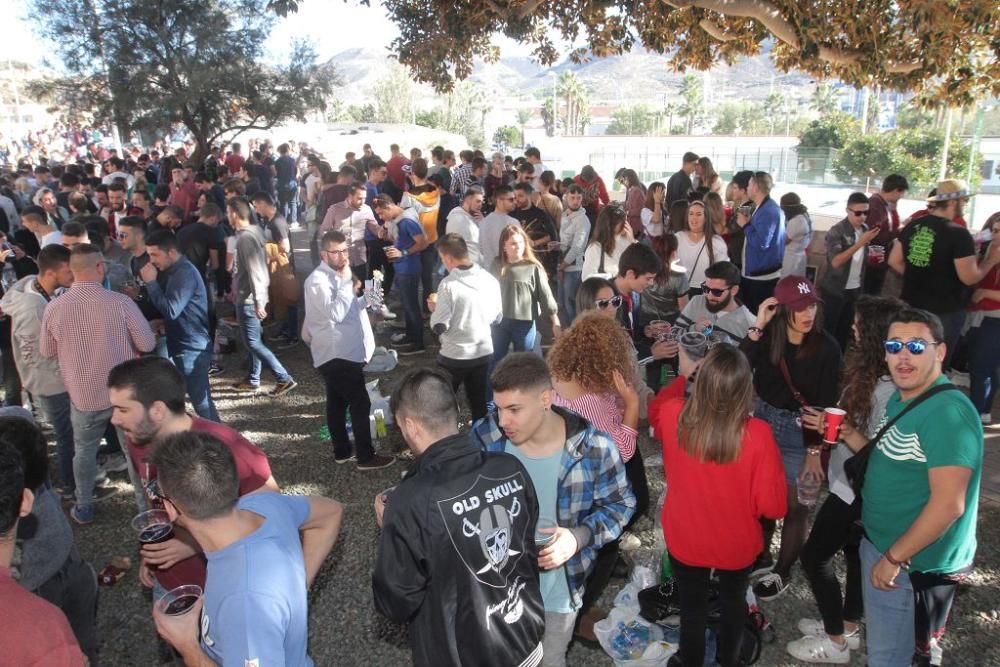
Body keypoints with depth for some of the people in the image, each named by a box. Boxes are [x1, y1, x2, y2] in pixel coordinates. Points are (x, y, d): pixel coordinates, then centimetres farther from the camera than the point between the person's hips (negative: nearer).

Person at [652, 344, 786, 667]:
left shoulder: (672, 414, -25)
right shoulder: (757, 434, -31)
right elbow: (773, 506, -21)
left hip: (684, 538, 0)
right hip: (736, 543, 0)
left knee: (692, 607, 27)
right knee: (733, 601, 32)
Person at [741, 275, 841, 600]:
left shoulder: (827, 348, -14)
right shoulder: (768, 336, -8)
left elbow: (825, 402, -10)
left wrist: (815, 449, -10)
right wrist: (756, 327, -24)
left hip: (799, 431, -3)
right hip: (762, 420, 3)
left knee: (792, 504, 9)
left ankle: (782, 571, 29)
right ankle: (761, 558, 38)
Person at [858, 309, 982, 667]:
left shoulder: (947, 412, -25)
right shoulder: (901, 399, 5)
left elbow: (948, 505, -27)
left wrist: (894, 558, -20)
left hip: (913, 563, -8)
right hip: (881, 544, 8)